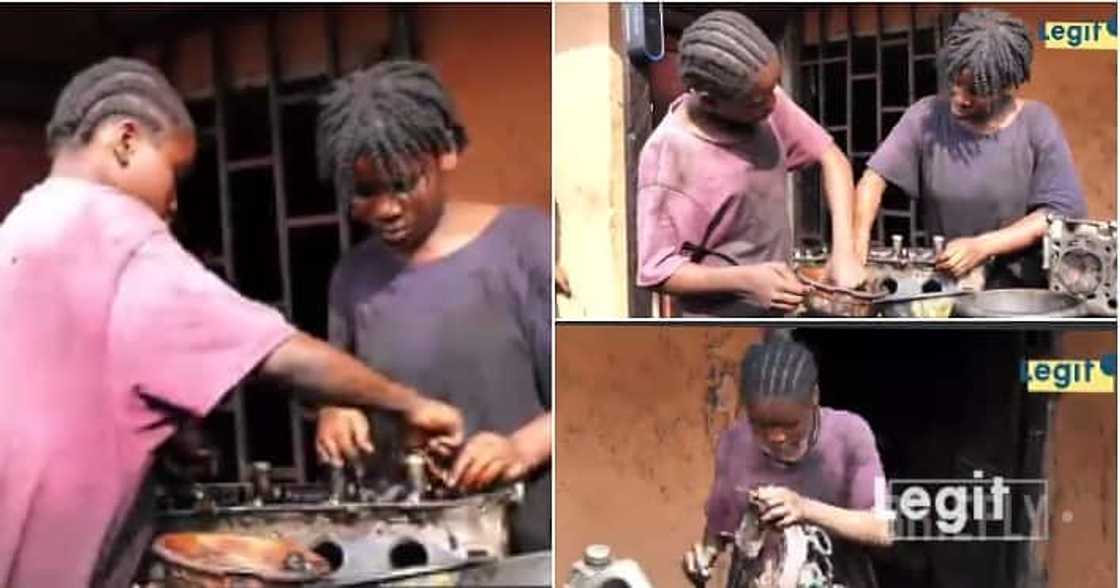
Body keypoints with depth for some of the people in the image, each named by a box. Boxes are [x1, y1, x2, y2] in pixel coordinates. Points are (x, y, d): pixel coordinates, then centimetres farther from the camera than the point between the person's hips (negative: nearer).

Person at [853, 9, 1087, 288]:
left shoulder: (1037, 124, -6)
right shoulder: (926, 116, -2)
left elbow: (1061, 211, -9)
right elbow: (874, 178, -7)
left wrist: (981, 246, -18)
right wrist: (855, 246, -23)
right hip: (947, 280, 2)